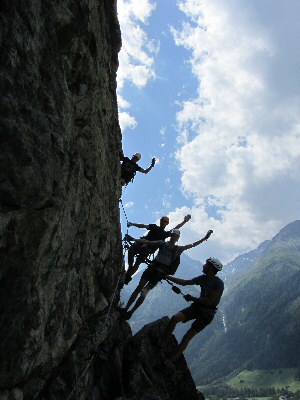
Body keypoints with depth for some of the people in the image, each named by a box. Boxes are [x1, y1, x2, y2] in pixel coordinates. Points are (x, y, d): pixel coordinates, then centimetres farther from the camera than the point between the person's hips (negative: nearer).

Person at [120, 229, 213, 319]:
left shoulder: (178, 249, 1)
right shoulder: (162, 243, 6)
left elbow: (192, 245, -5)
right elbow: (148, 242, 1)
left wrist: (204, 238, -12)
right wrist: (134, 239, -7)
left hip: (160, 273, -2)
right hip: (152, 268, 2)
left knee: (143, 293, -8)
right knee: (139, 287, -4)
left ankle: (130, 312, 3)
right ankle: (125, 308, 5)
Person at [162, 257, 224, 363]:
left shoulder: (218, 283, -18)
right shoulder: (203, 278, 2)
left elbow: (210, 301, -21)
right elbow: (184, 282, 7)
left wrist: (192, 298, -14)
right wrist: (166, 276, 5)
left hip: (207, 313, -6)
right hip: (197, 306, 6)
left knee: (186, 338, -11)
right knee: (174, 318, -17)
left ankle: (169, 361, -3)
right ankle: (160, 344, -5)